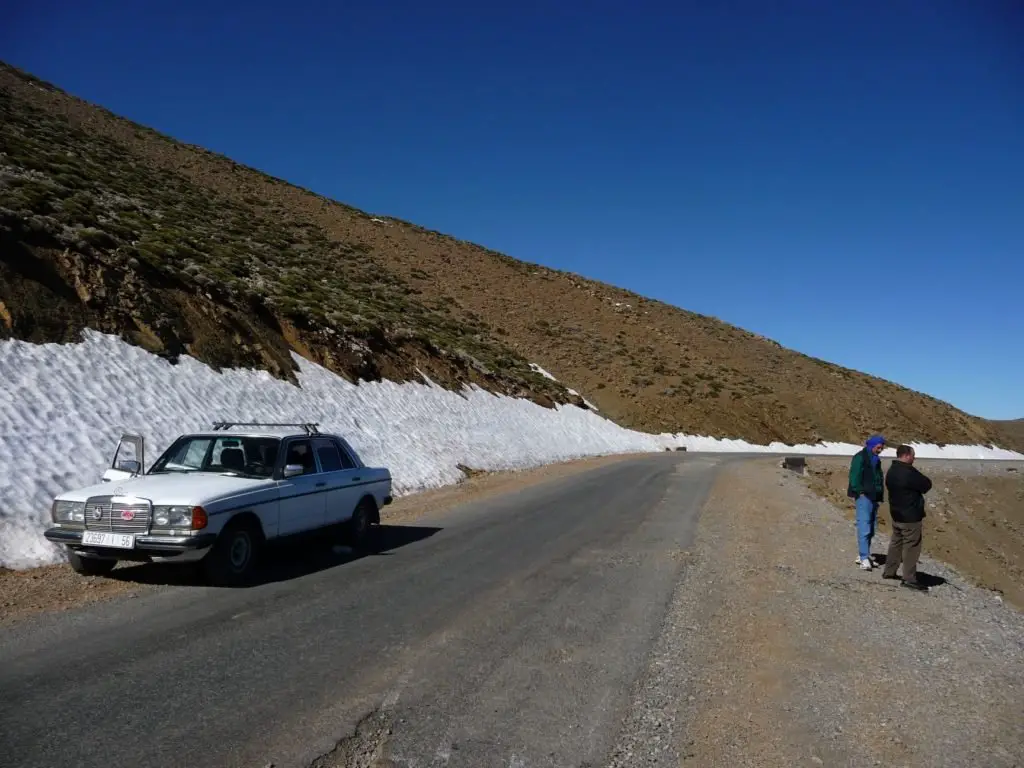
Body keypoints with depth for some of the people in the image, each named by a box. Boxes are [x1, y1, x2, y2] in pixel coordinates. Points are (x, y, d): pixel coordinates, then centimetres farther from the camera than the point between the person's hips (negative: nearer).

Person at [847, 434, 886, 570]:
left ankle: (862, 555, 19)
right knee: (864, 527, -12)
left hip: (874, 497, 9)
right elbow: (855, 476, -15)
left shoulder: (876, 459, 18)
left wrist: (879, 496, 15)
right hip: (864, 497, -9)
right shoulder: (860, 457, -9)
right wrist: (860, 492, -18)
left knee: (871, 529, 11)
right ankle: (864, 559, -14)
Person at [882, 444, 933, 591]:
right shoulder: (909, 472, -22)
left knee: (896, 543, 19)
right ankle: (909, 579, 2)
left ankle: (888, 571, 26)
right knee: (911, 547, -2)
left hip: (896, 514, 9)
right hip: (910, 517, -9)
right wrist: (920, 478, 3)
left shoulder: (891, 471, 8)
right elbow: (927, 485, -15)